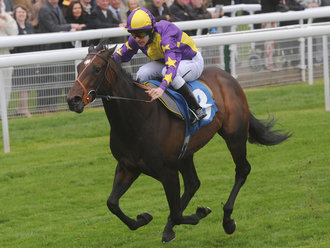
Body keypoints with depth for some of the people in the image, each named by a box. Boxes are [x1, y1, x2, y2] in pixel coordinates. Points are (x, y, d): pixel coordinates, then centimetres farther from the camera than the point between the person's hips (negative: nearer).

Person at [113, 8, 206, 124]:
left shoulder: (166, 37, -39)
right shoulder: (135, 40, -17)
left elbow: (172, 65, -53)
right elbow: (121, 54, 0)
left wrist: (162, 88, -69)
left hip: (193, 61, -7)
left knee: (167, 71, -37)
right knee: (142, 73, -17)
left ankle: (196, 109, -28)